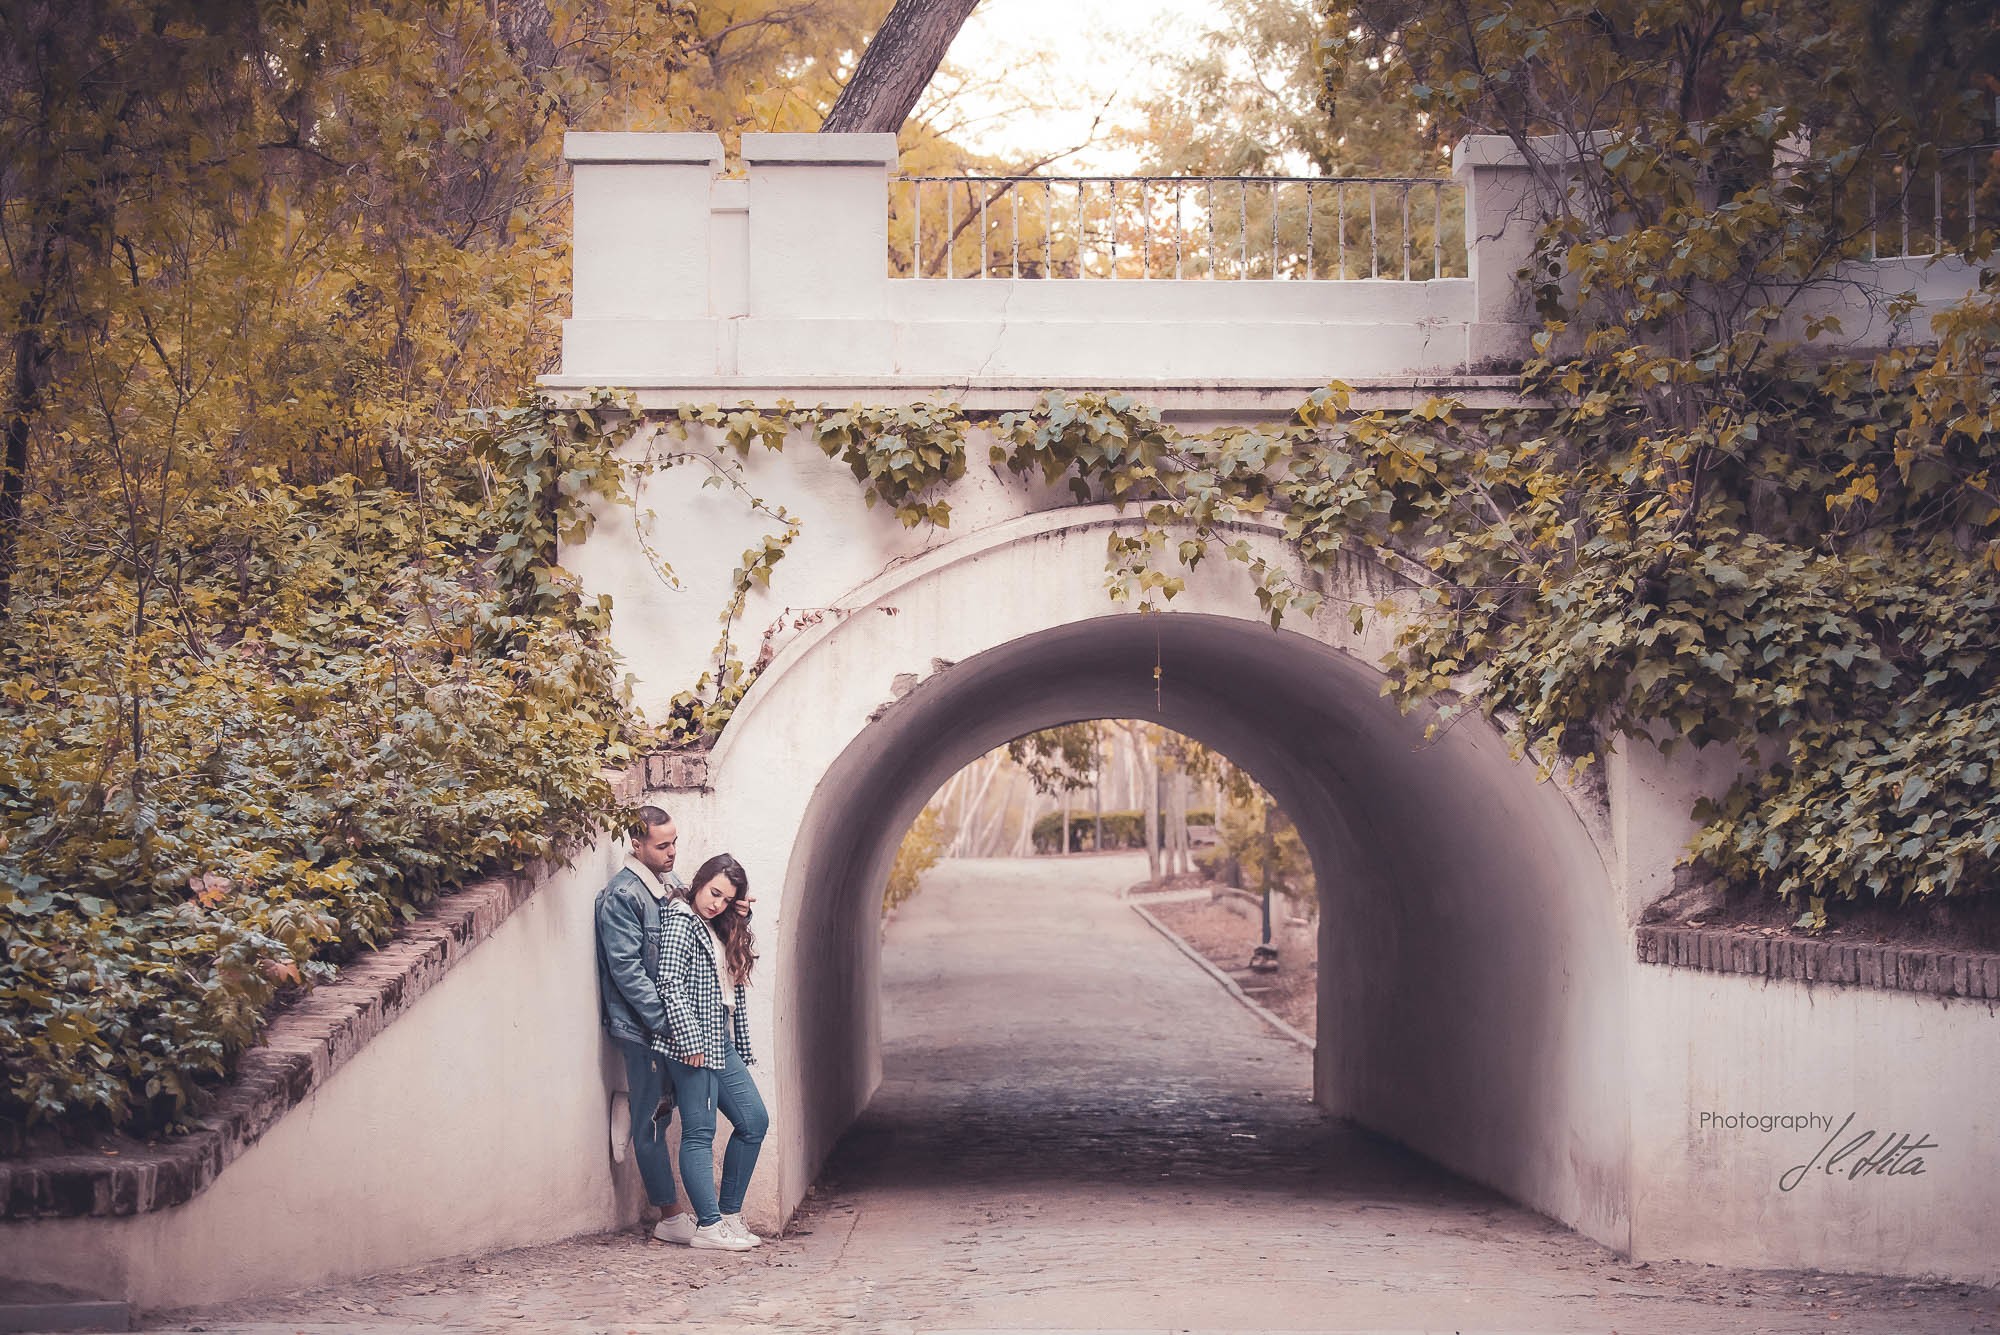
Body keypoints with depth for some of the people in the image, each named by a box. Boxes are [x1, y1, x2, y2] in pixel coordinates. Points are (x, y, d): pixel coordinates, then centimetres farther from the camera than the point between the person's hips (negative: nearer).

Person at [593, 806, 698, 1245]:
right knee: (652, 1121, -1)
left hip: (671, 1023, 8)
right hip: (643, 1027, -8)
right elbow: (627, 969, -18)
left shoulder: (670, 885, 12)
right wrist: (666, 1021, -21)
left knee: (656, 1117, 11)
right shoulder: (621, 895, -13)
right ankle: (671, 1217, 4)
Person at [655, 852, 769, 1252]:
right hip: (695, 1043, -9)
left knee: (754, 1120, 8)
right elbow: (671, 986, -15)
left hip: (723, 1043, 9)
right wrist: (689, 1039, -21)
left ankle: (729, 1214, 15)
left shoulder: (719, 929, 18)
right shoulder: (681, 922, -8)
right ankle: (709, 1226, -6)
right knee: (699, 1132, -7)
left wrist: (742, 919, 10)